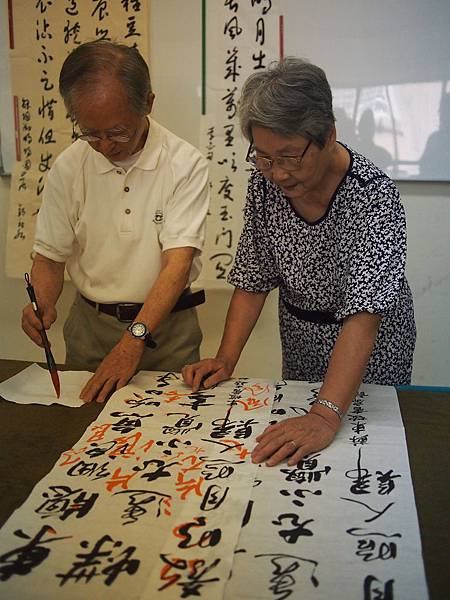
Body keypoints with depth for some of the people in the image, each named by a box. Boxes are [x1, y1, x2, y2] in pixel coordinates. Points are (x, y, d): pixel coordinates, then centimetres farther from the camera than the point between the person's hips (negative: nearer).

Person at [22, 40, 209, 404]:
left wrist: (134, 340, -29)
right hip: (89, 324, 3)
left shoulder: (185, 164, -13)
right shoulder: (68, 167, -2)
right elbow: (50, 255, 4)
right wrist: (42, 304, -18)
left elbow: (178, 261, -21)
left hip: (167, 326, -2)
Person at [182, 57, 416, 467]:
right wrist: (225, 360, -15)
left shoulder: (373, 195, -29)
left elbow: (363, 316, -37)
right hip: (300, 350, 5)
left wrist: (326, 416, -46)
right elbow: (253, 279, -5)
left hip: (370, 355, -4)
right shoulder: (265, 184, -12)